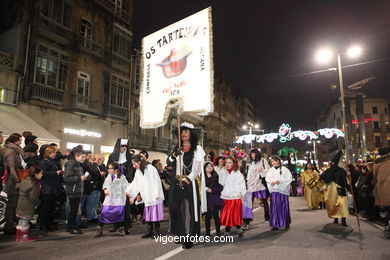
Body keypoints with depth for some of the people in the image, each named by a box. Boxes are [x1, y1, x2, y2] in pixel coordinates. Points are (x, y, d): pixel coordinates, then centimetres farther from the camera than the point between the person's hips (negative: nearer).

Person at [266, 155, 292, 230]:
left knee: (284, 207, 3)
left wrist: (280, 181, -15)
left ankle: (286, 223, 19)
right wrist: (271, 182, -8)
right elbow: (267, 178, 13)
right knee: (275, 207, -2)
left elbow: (289, 178, -4)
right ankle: (275, 224, 3)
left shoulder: (284, 169, 0)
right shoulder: (270, 170, 10)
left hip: (283, 190, -2)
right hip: (274, 191, 3)